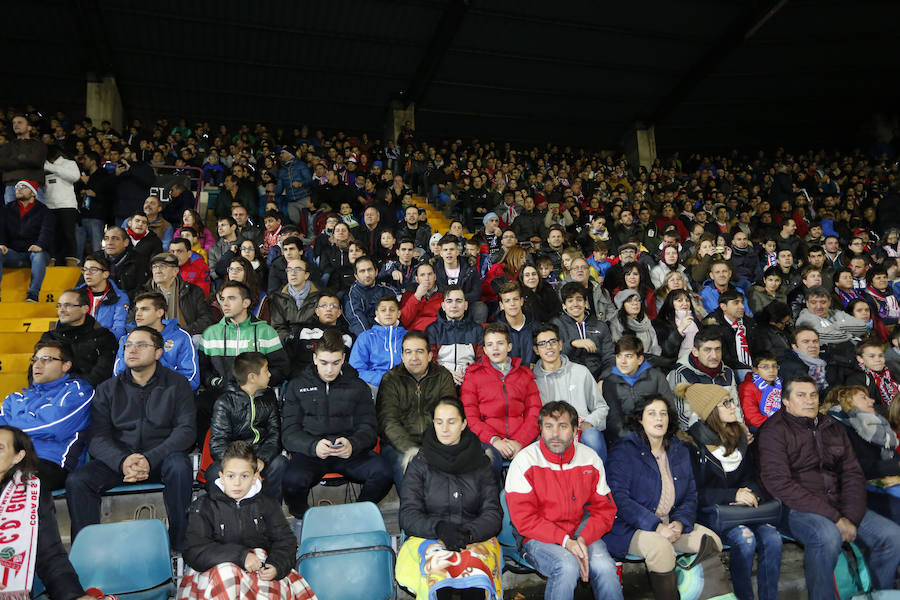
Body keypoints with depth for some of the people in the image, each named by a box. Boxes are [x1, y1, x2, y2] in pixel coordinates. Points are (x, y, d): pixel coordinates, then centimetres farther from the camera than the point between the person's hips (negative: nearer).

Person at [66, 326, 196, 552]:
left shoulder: (176, 384, 5)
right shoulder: (107, 389, 12)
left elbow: (186, 430, -5)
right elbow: (97, 436, 1)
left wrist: (149, 459, -21)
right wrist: (122, 461, -21)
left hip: (161, 458, -2)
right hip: (117, 460, 3)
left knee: (179, 466, -34)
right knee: (76, 480, -23)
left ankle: (179, 546, -21)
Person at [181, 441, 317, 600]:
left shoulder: (268, 505, 14)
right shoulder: (203, 506, 6)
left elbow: (286, 541, 10)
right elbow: (193, 552, -5)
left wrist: (277, 566, -14)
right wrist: (240, 555, -17)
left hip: (261, 571, 1)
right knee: (227, 572, -37)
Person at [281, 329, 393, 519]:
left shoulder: (357, 386, 15)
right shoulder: (297, 386, 13)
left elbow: (368, 428, 8)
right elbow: (289, 433, 4)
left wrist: (352, 444, -17)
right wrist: (313, 446, -19)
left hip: (350, 453, 1)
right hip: (310, 452, -1)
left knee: (382, 472, -29)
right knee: (293, 481, -34)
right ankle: (304, 519, -1)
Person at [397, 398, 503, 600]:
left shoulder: (480, 462, 11)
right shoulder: (420, 463, 8)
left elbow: (493, 514, 5)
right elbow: (408, 516, 1)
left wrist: (468, 533, -15)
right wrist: (439, 528, -18)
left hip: (476, 538, 1)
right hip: (428, 537, 0)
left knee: (475, 567, -35)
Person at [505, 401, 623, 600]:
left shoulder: (590, 459, 2)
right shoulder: (524, 462, -10)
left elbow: (605, 509, 5)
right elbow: (523, 518, -12)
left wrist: (583, 539, -14)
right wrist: (565, 541, -21)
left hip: (580, 532, 3)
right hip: (539, 538, -3)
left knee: (604, 566, -26)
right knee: (568, 565, -31)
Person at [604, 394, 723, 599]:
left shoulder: (680, 451, 13)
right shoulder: (623, 451, -7)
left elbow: (691, 495, 13)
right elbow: (618, 499, -15)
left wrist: (680, 523, -9)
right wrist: (656, 526, -22)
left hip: (672, 523, 6)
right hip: (631, 528, -6)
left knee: (712, 541, -15)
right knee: (661, 547, -33)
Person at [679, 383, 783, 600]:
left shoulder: (738, 436, 11)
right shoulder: (692, 443, -10)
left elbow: (750, 476, 17)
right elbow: (692, 493, -12)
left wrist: (751, 493, -6)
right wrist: (733, 495, -17)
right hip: (708, 510, -5)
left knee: (772, 537, -21)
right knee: (745, 538, -29)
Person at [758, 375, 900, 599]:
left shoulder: (833, 428, 15)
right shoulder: (774, 431, -6)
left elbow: (853, 474, 11)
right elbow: (778, 483, -16)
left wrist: (850, 518, -8)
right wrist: (834, 518, -19)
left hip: (837, 504, 7)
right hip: (796, 508, -6)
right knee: (828, 536, -34)